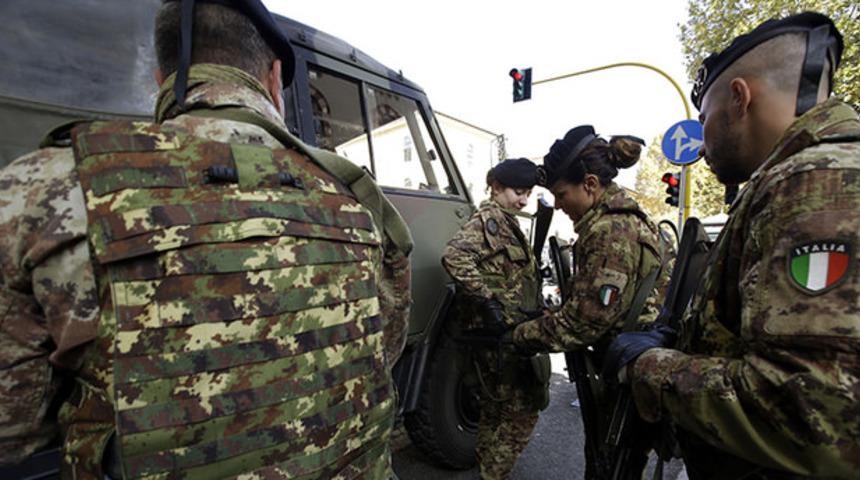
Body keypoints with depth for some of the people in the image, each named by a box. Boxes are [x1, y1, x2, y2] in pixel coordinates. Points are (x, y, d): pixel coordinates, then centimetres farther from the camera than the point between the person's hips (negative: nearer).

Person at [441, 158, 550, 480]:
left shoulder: (505, 221, 18)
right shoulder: (490, 218, -12)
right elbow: (455, 256, -29)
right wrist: (487, 301, -29)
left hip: (508, 332, 10)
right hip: (502, 332, -10)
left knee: (496, 409, 22)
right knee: (522, 409, 0)